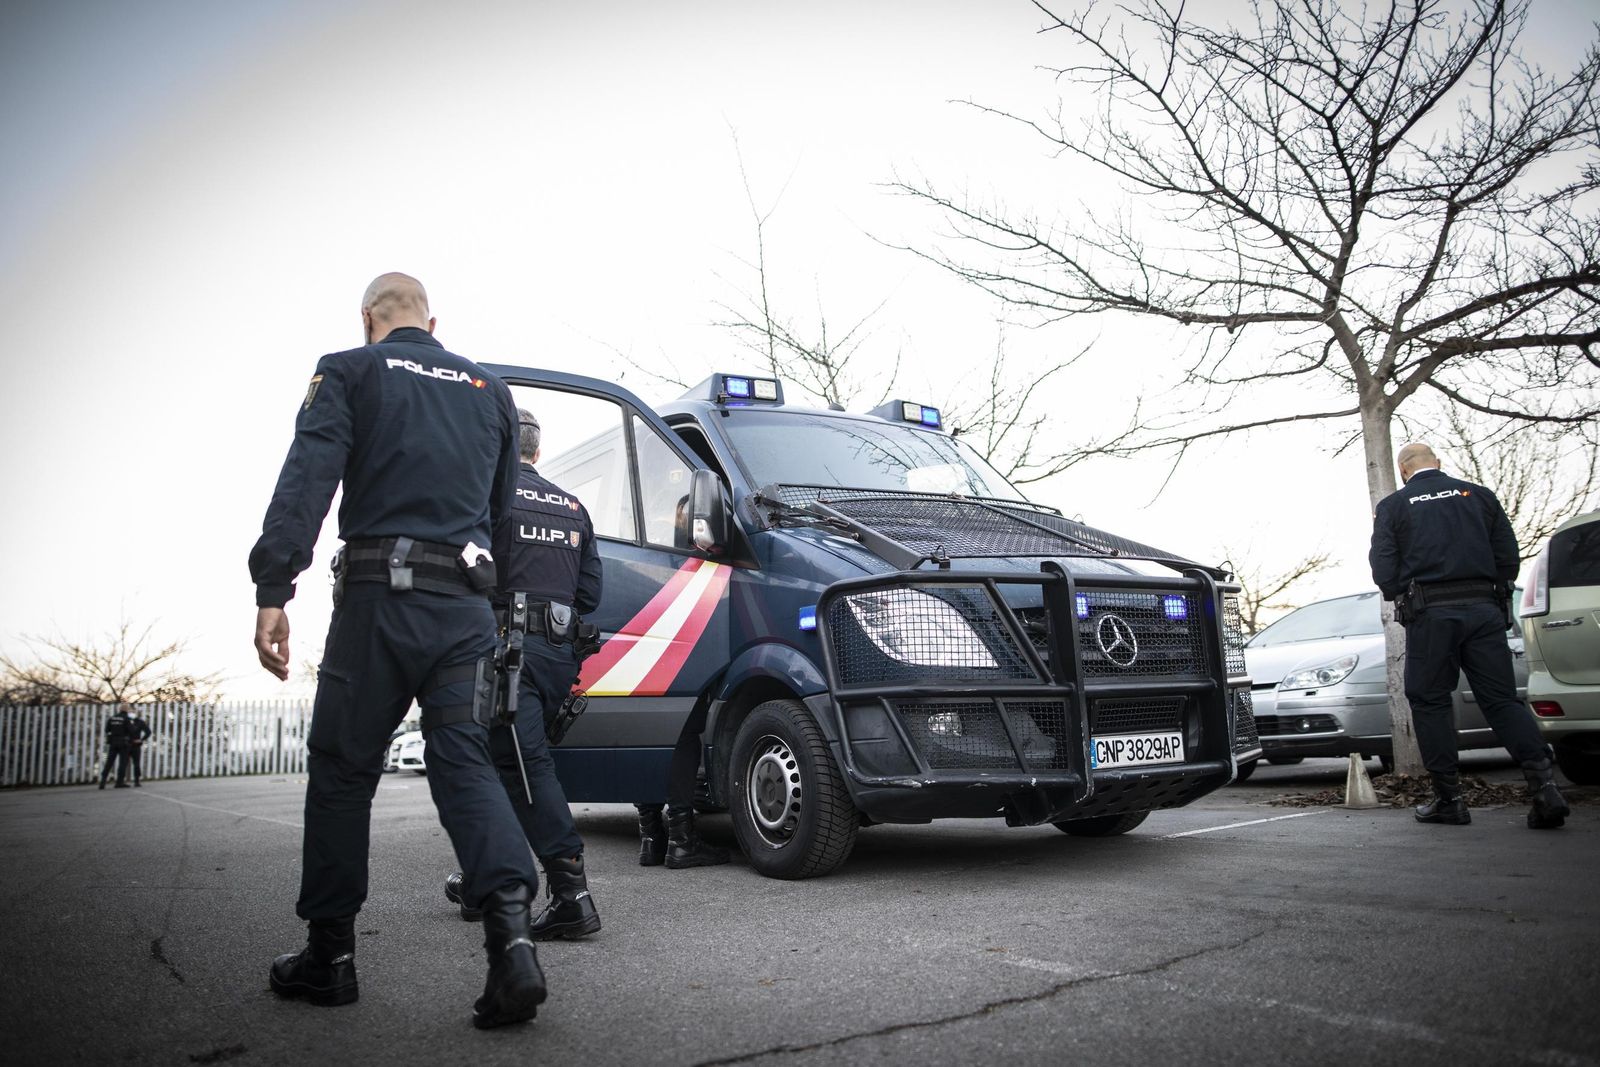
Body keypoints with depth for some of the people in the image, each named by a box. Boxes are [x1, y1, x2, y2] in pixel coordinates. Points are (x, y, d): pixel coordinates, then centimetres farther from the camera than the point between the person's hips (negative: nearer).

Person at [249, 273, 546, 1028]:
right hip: (467, 602, 4)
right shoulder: (489, 390, 19)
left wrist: (273, 591, -16)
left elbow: (307, 478, -9)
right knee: (465, 764, 2)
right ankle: (512, 937, -16)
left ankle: (329, 954, 17)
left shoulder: (349, 372, 5)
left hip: (379, 594, -3)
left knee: (342, 767, 8)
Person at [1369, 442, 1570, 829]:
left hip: (1430, 614, -3)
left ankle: (1449, 798, 7)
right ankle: (1544, 783, -10)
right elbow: (1509, 558, 8)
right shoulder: (1479, 495, 12)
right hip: (1484, 609, 3)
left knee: (1429, 702, 7)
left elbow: (1384, 570, -4)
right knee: (1502, 699, 5)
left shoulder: (1392, 506, 3)